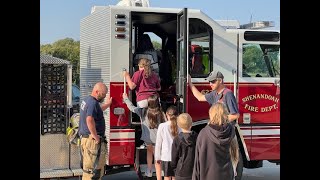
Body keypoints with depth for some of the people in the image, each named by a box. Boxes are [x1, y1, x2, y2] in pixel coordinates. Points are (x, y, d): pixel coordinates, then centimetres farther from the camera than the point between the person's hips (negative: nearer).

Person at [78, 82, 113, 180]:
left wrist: (107, 104, 43)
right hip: (92, 139, -10)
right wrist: (96, 137, -25)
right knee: (93, 167, -5)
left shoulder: (86, 100, 15)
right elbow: (89, 120, -32)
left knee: (87, 167, 17)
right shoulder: (93, 103, -18)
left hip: (84, 137, 10)